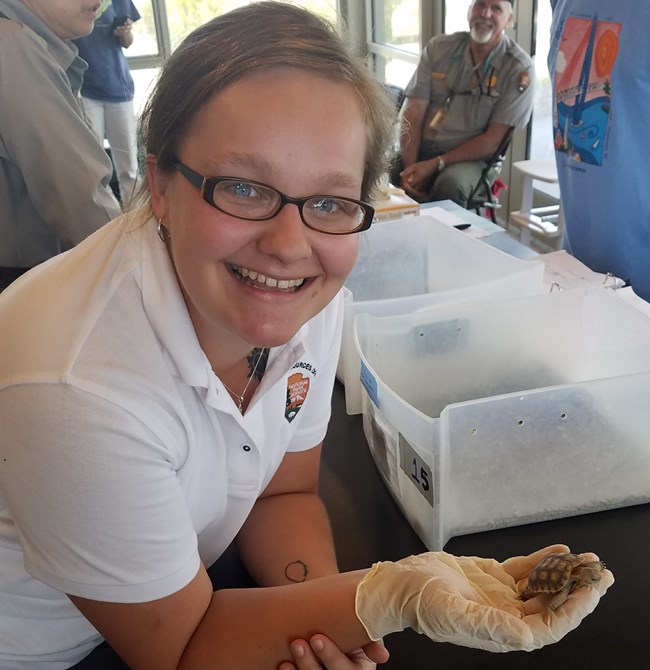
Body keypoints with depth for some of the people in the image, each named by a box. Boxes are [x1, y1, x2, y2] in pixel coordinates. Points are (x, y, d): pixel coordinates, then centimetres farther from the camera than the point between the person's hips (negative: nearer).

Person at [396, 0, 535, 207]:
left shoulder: (519, 69, -5)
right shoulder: (438, 47, 5)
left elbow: (492, 140, -9)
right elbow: (412, 113, -1)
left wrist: (435, 164, -17)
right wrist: (410, 166, -16)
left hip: (470, 158, -3)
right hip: (419, 150, 3)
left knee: (451, 183, -36)